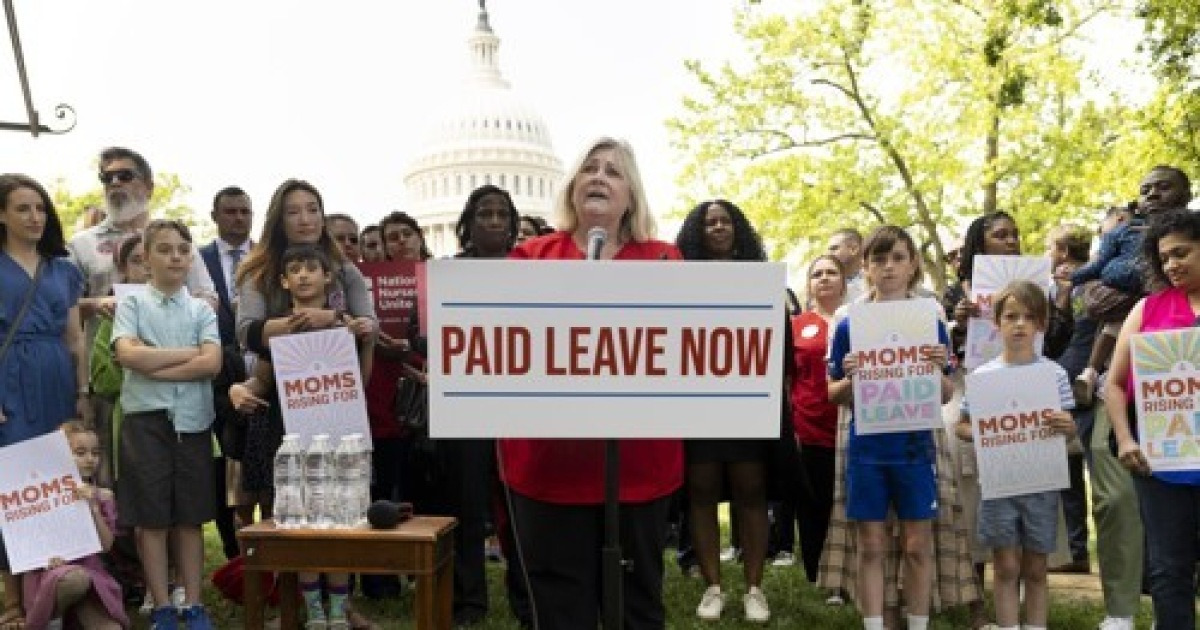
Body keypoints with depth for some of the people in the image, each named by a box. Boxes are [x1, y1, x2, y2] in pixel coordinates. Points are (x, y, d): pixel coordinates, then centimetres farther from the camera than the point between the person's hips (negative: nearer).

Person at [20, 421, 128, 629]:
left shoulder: (102, 496, 8)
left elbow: (106, 544, -2)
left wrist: (93, 507, -13)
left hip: (89, 568, 3)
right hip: (52, 573, -3)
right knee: (78, 578, -40)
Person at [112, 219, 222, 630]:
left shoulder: (202, 310, 8)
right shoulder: (131, 305, 4)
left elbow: (212, 364, -7)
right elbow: (127, 355, -13)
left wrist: (152, 365, -10)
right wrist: (188, 353, -9)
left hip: (192, 418, 1)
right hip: (145, 417, -1)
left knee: (191, 516, 6)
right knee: (151, 516, 2)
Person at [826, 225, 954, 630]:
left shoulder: (929, 322, 0)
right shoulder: (849, 326, 0)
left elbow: (945, 396, 2)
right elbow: (835, 396, 4)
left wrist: (937, 369, -19)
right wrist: (851, 377, -18)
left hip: (913, 446, 0)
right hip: (866, 448, 0)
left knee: (917, 545, 7)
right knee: (871, 547, 6)